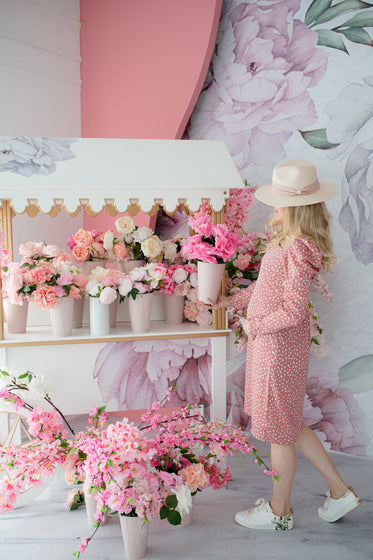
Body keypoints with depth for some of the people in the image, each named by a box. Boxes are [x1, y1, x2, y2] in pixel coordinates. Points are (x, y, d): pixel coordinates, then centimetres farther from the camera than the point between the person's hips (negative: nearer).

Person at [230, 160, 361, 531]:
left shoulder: (299, 250, -25)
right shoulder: (289, 240, 5)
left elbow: (293, 310, -26)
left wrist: (255, 326, -12)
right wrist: (234, 301, 18)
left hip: (280, 343, -10)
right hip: (272, 339, 10)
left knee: (279, 429, 8)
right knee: (288, 423, 21)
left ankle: (279, 511, 28)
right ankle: (339, 491, 33)